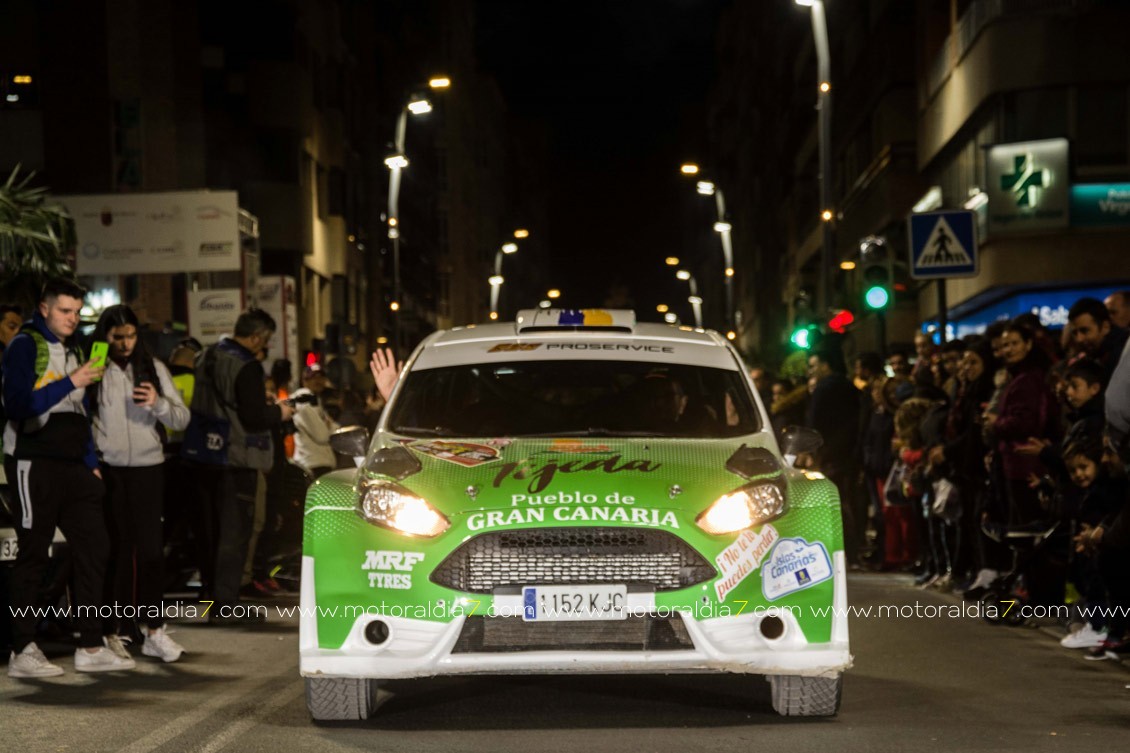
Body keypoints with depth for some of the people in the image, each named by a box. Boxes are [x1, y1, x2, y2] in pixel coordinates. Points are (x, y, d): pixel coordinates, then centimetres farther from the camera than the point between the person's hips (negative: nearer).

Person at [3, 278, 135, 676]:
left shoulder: (72, 351, 19)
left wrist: (92, 463, 19)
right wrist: (70, 383, -20)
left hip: (73, 467, 8)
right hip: (36, 465, -8)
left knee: (94, 549, 4)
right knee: (33, 557, -3)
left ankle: (91, 647, 9)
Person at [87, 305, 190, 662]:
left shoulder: (153, 368, 8)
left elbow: (182, 419, 8)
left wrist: (158, 404, -11)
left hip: (148, 468, 2)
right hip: (107, 469, -2)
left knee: (151, 548, 0)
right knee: (115, 549, 1)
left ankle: (153, 630, 7)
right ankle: (112, 631, 10)